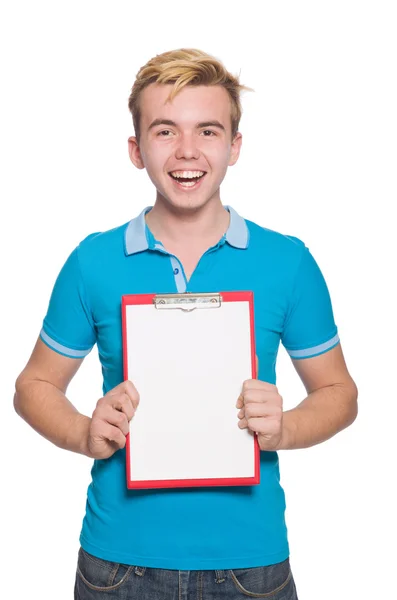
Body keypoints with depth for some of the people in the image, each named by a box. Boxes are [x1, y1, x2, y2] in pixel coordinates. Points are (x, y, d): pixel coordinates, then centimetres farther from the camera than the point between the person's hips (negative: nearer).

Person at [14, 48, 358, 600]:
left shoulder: (288, 262, -4)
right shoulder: (93, 263, -3)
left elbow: (338, 391, 4)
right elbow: (36, 384, 6)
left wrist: (283, 429, -16)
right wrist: (86, 436, -14)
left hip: (249, 553, 0)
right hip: (120, 554, 0)